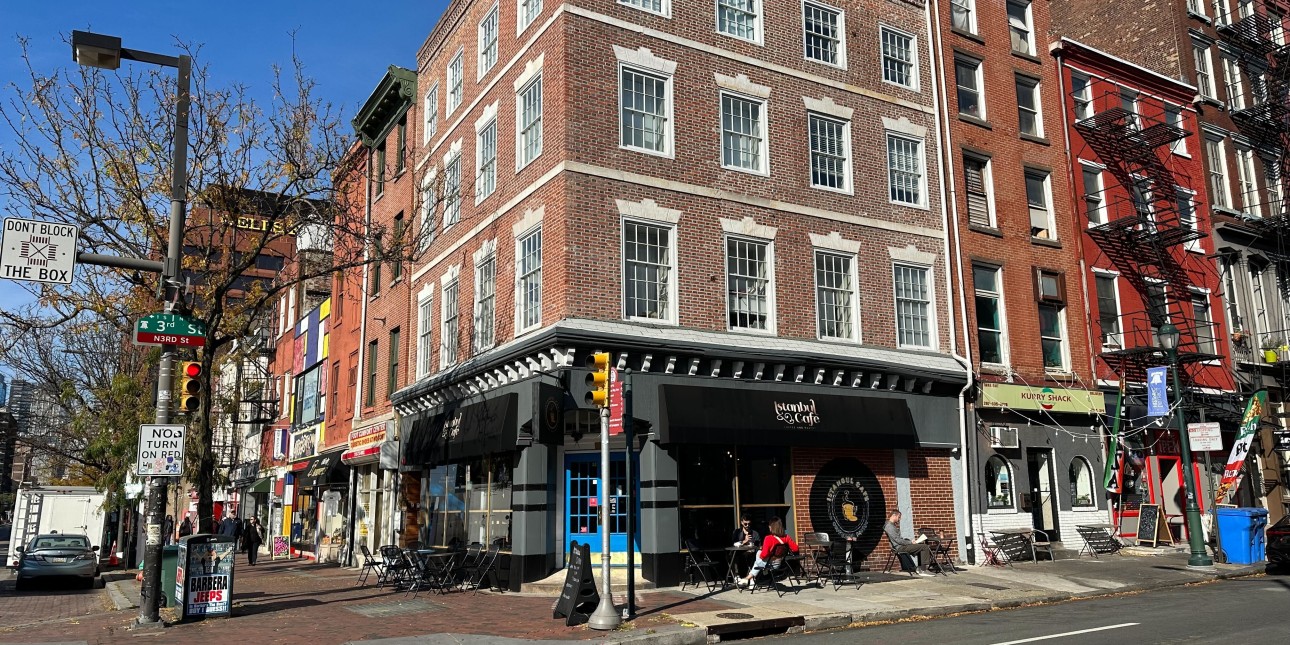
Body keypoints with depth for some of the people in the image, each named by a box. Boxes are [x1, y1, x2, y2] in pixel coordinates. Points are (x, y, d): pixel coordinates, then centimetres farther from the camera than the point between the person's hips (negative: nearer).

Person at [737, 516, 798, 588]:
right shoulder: (786, 537, -9)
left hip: (772, 564, -5)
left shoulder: (769, 538, -23)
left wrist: (760, 555, -1)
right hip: (782, 563, 5)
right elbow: (795, 549, -8)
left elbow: (764, 555, -24)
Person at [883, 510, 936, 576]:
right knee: (925, 547, -14)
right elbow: (897, 540, -21)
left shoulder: (892, 525, 18)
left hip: (902, 545, 11)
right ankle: (923, 570, -11)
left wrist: (910, 540, 8)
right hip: (900, 547, -11)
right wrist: (910, 542, -13)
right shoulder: (889, 526, -16)